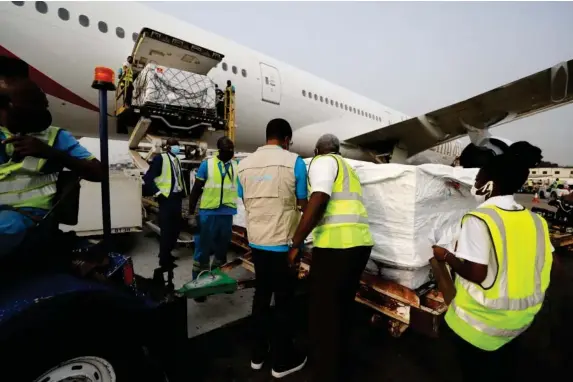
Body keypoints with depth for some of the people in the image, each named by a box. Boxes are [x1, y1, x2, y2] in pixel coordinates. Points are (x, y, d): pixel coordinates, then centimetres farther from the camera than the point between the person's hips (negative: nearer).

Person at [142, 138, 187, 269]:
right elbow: (148, 177, -12)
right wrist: (157, 193, -15)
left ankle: (166, 253, 32)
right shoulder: (160, 158, -8)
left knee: (175, 228, 14)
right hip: (166, 199, -7)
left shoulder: (177, 160, 15)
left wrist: (183, 192, 13)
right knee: (167, 229, -1)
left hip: (177, 198, 8)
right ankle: (164, 260, 12)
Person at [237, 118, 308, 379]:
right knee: (284, 300, 10)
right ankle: (282, 360, 27)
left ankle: (258, 353, 35)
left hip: (256, 240, 5)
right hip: (283, 242, -5)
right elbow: (303, 203, -6)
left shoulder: (244, 164, 4)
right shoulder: (293, 161, -10)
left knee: (261, 295, 19)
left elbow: (246, 202, 11)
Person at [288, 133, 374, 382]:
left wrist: (295, 244, -13)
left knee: (323, 314, 5)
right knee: (342, 309, 22)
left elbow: (318, 201, -16)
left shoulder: (322, 161, 1)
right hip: (360, 242, 9)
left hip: (336, 245, -9)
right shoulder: (347, 167, 25)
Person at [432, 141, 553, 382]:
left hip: (483, 318, -6)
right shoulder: (535, 220, -3)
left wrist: (446, 256, -10)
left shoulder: (479, 220, -24)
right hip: (523, 315, 7)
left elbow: (476, 273, -26)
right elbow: (547, 264, 6)